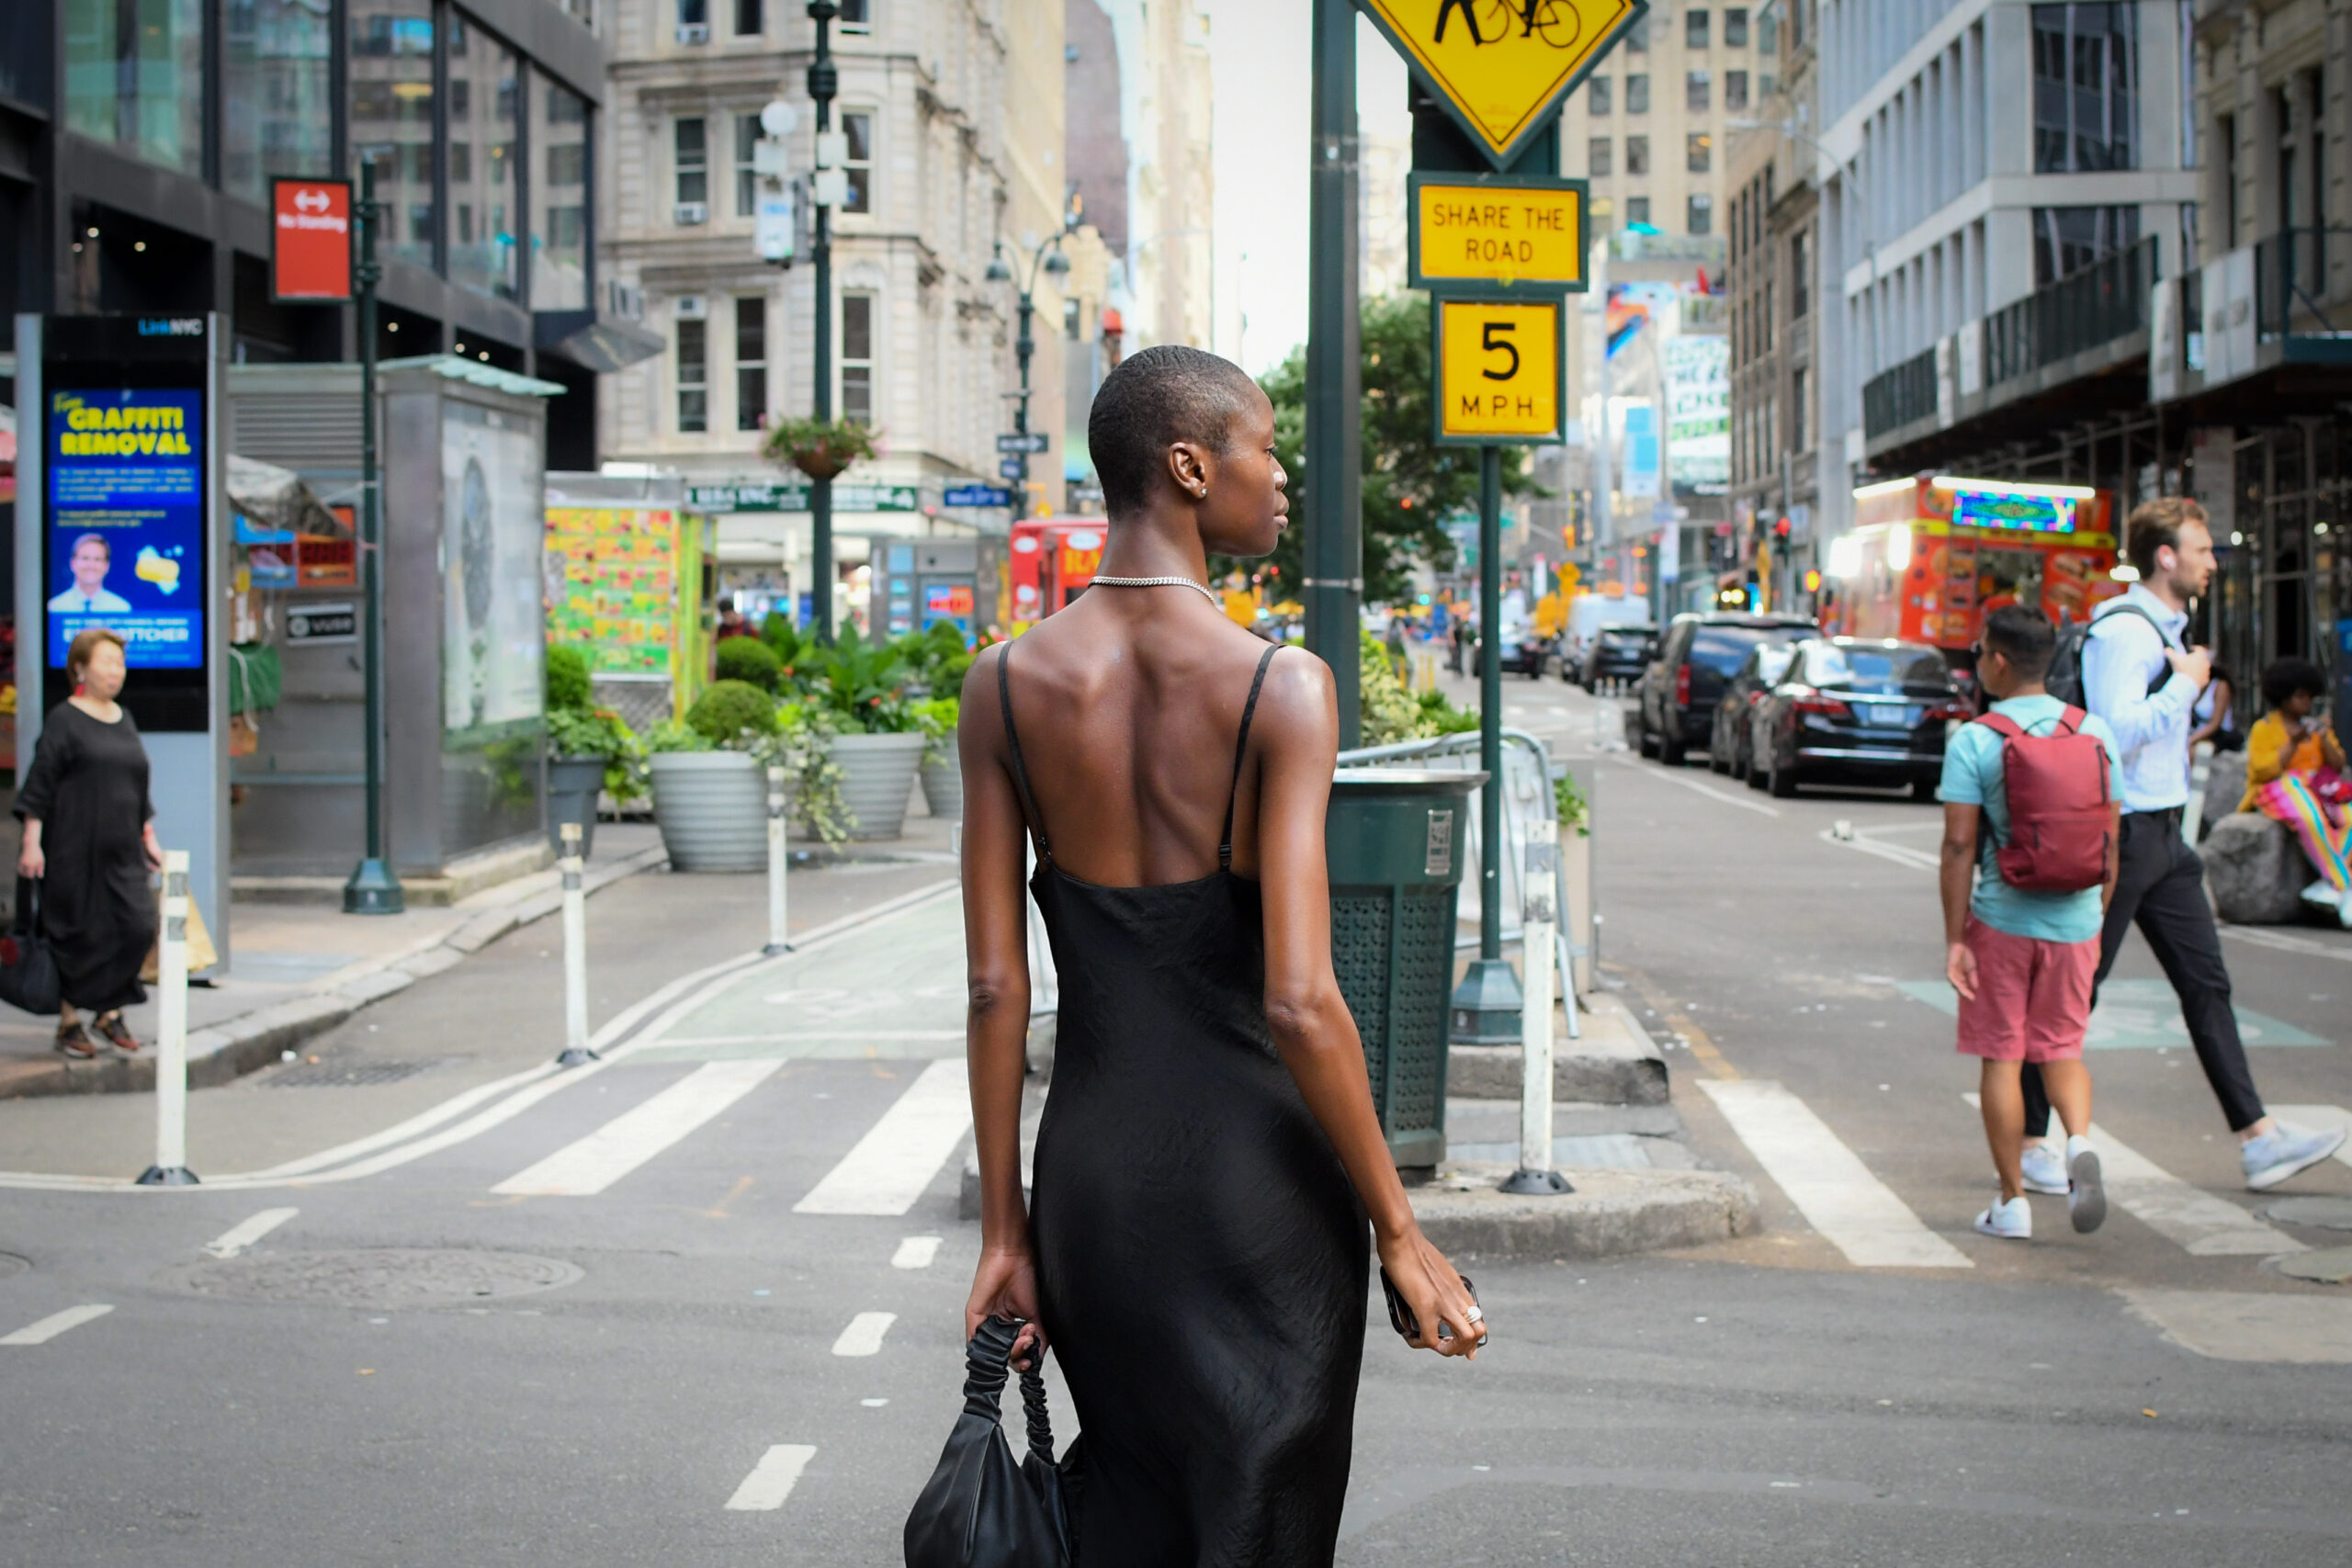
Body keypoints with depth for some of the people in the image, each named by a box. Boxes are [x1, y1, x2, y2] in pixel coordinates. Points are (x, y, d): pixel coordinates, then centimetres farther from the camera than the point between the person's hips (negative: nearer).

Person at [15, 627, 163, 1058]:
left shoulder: (123, 720, 14)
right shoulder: (64, 720, -5)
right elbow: (40, 782, -8)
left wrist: (148, 837, 17)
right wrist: (32, 842, -14)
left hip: (122, 850, 6)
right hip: (74, 849, -6)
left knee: (137, 926, -3)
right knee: (77, 934, 0)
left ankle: (110, 1011, 12)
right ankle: (69, 1021, 12)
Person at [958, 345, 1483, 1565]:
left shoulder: (1007, 685, -3)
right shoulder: (1282, 688, -14)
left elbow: (995, 986, -1)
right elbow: (1297, 1002, -19)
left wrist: (1004, 1225, 6)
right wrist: (1399, 1232, -9)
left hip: (1091, 1164, 4)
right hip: (1257, 1180, -4)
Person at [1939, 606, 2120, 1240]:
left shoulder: (1973, 741, -10)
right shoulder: (2094, 732, 1)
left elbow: (1960, 845, -12)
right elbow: (2109, 839, 5)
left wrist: (1955, 939, -7)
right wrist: (2097, 917, 16)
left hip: (2001, 920, -3)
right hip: (2074, 921, 3)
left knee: (2002, 1058, 8)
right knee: (2062, 1050, 17)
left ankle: (2012, 1203, 11)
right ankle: (2080, 1141, -11)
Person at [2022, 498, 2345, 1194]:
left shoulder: (2166, 628, 15)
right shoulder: (2122, 631, -16)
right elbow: (2119, 731, -26)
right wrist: (2186, 683, -17)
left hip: (2162, 835, 10)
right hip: (2119, 835, -10)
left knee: (2206, 983, 7)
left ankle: (2257, 1137, 7)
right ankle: (2026, 1142, 9)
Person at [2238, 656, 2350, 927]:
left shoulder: (2317, 725, 19)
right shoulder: (2264, 728, 4)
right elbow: (2264, 770, -8)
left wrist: (2324, 740, -4)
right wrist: (2294, 742, -13)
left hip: (2318, 793, 5)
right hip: (2278, 791, -5)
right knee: (2309, 819, -38)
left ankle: (2329, 884, -33)